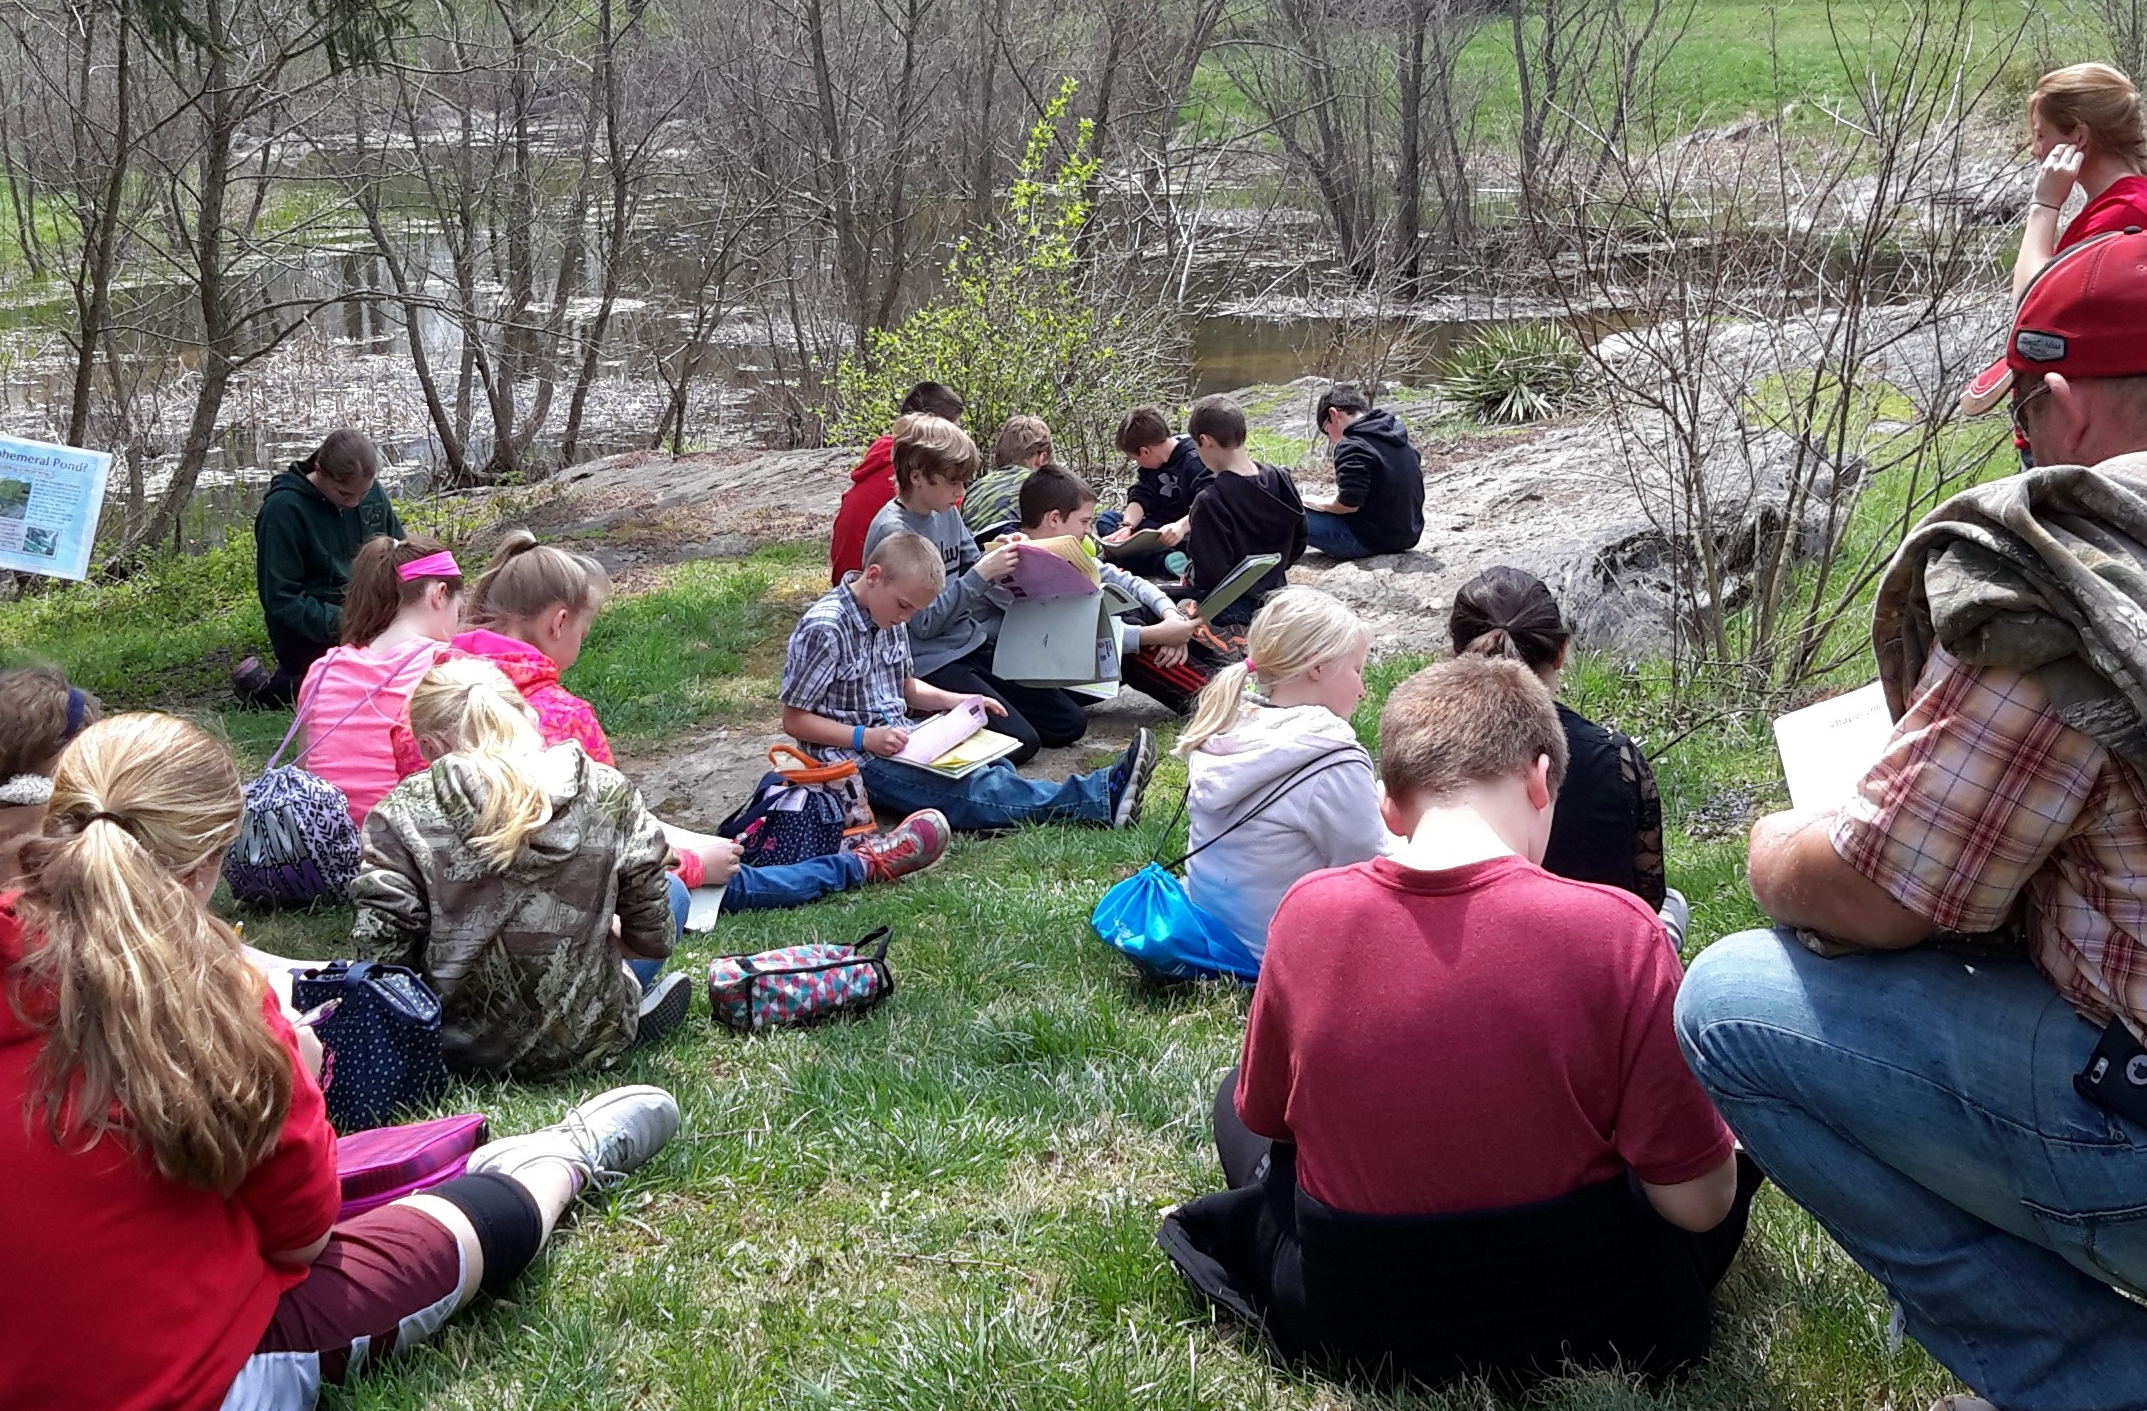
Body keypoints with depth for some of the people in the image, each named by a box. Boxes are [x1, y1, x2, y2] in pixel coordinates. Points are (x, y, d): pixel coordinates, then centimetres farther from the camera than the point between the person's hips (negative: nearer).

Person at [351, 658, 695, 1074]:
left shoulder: (405, 811, -10)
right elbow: (653, 937, -4)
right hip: (580, 1042, -1)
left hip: (456, 1041, 1)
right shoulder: (607, 794, -7)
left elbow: (381, 949, -15)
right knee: (672, 889, 24)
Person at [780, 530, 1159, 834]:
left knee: (991, 766, -16)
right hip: (854, 758, -9)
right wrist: (865, 737, -24)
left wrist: (955, 701, 5)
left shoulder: (889, 617, 9)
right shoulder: (824, 629, -18)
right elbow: (794, 720, -15)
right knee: (963, 788, -27)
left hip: (897, 736, 9)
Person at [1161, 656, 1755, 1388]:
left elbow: (1265, 1117, 4)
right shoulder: (1613, 929, -22)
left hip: (1339, 1324, 1)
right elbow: (1699, 1204, -16)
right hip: (1586, 1324, 0)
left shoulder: (1308, 911, -13)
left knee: (1234, 1099, 27)